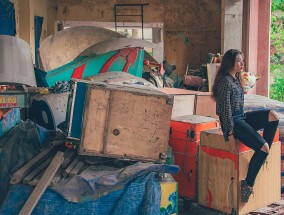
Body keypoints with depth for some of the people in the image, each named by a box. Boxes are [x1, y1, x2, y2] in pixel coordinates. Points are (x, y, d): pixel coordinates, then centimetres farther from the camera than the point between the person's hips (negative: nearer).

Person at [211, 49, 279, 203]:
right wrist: (230, 129, -15)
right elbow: (225, 107, -15)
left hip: (241, 117, 9)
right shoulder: (225, 81, -13)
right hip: (233, 122, -9)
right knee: (262, 147, -19)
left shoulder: (236, 79, 17)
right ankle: (248, 184, -12)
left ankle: (264, 152, -9)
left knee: (273, 115, -14)